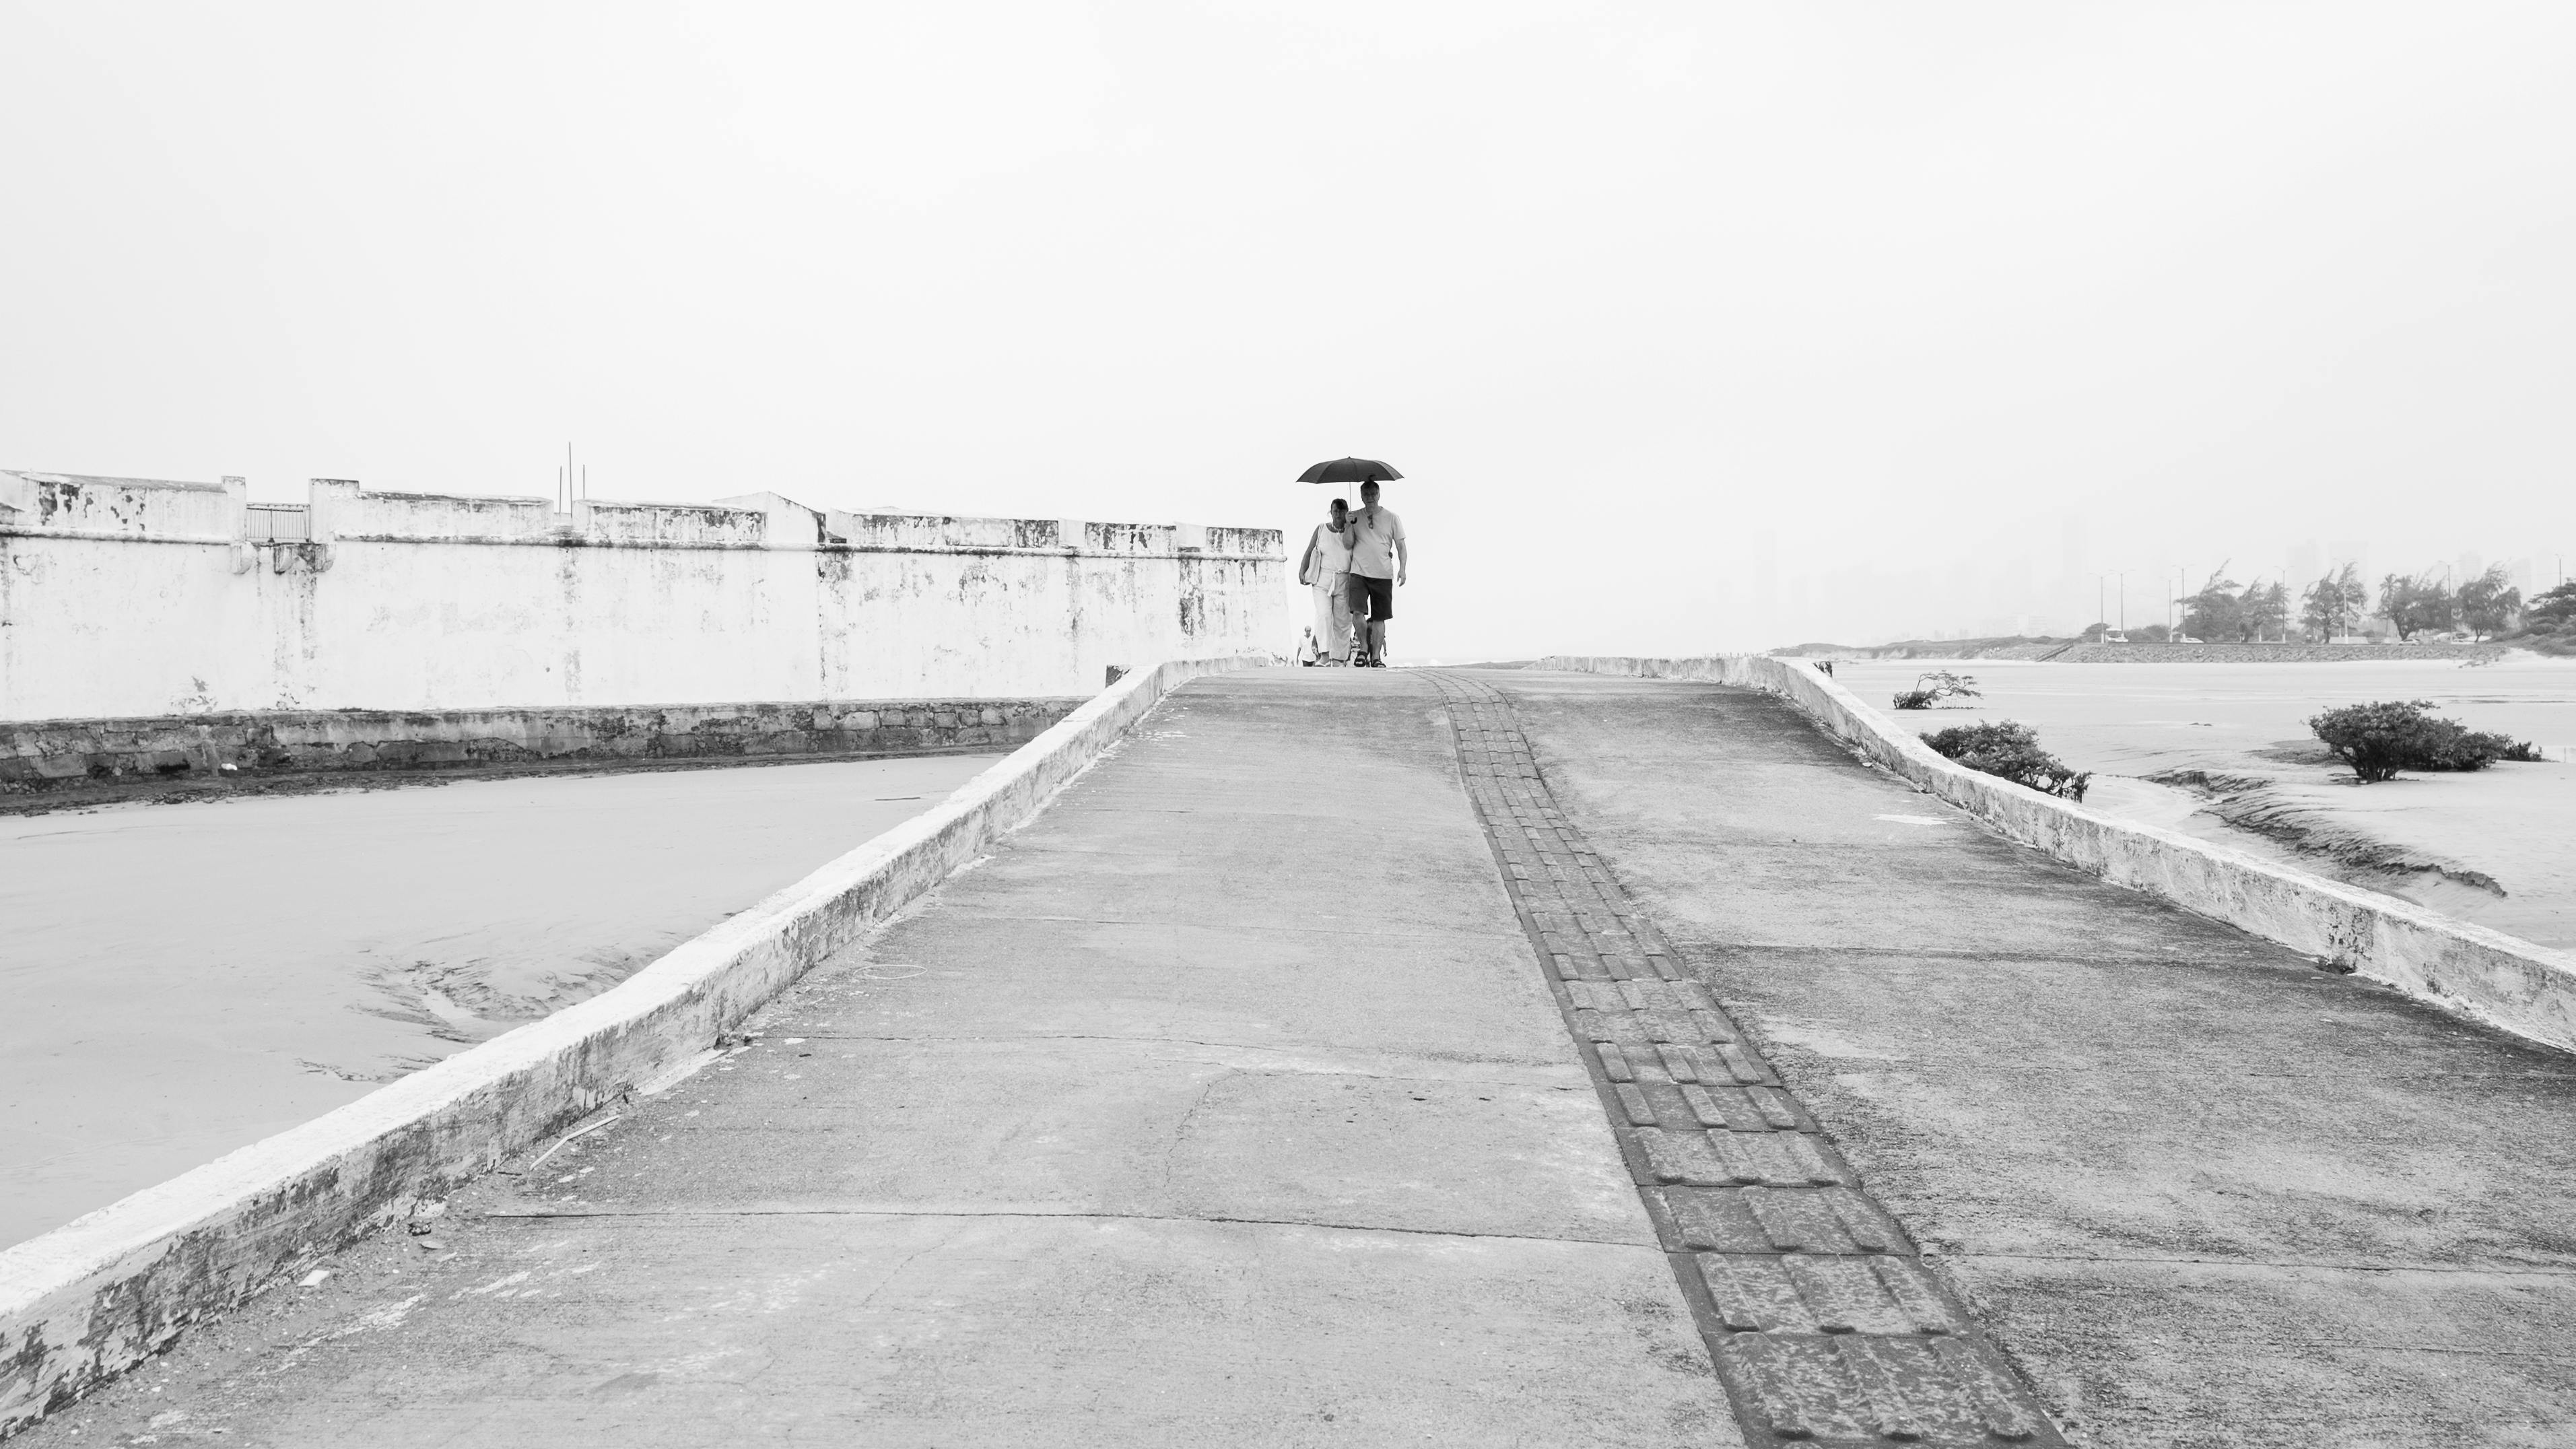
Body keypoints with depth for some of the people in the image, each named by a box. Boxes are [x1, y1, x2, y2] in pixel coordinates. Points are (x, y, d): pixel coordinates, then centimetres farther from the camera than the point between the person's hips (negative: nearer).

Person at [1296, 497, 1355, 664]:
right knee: (1323, 614, -19)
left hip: (1344, 581, 1)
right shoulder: (1321, 529, 8)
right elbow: (1309, 551, 9)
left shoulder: (1350, 530, 6)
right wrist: (1302, 571, 0)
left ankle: (1338, 658, 7)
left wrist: (1349, 524, -16)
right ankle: (1324, 655, -24)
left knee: (1342, 620, 2)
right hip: (1322, 579, -1)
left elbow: (1347, 544, -16)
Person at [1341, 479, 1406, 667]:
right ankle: (1363, 647, 3)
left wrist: (1402, 568, -5)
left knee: (1379, 617, 3)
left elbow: (1401, 545, 7)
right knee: (1357, 611, -17)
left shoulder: (1391, 517, 5)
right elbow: (1348, 545, 5)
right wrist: (1349, 526, -11)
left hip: (1383, 574, 0)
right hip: (1359, 572, 0)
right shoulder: (1355, 517, 8)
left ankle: (1376, 656, 12)